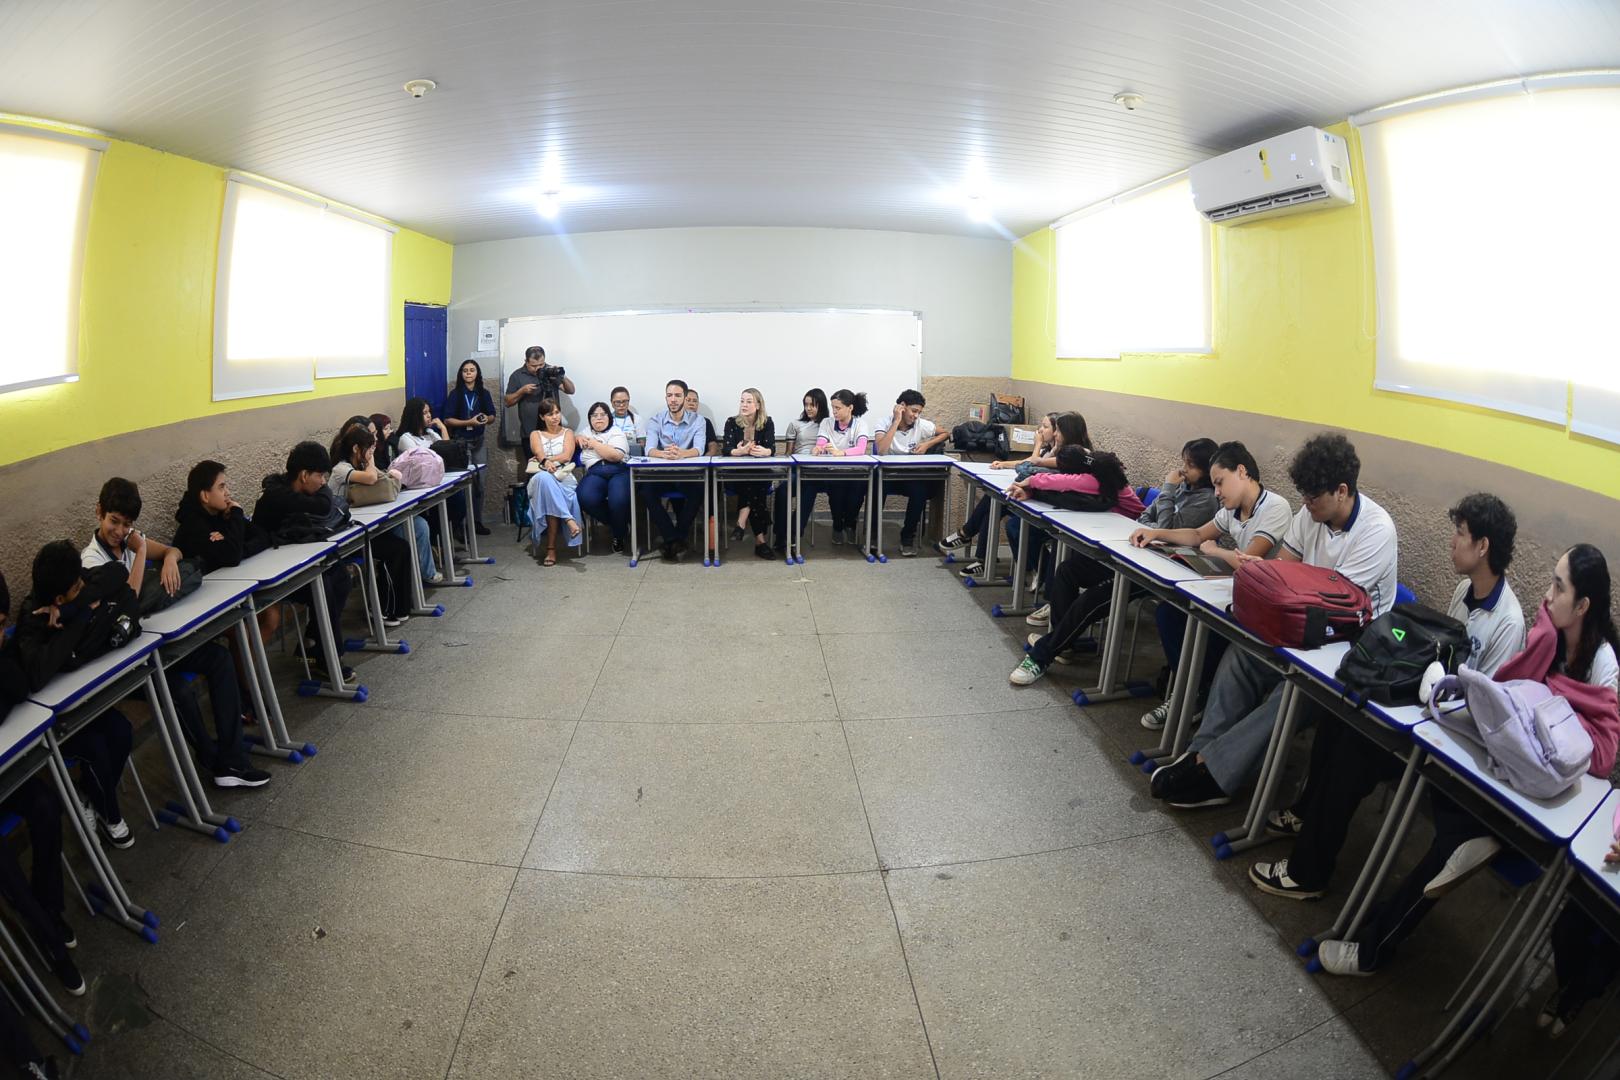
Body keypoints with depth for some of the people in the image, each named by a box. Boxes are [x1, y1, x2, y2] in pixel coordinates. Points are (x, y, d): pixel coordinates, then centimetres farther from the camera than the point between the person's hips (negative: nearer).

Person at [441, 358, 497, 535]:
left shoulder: (484, 393, 5)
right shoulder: (455, 394, -5)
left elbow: (492, 416, 11)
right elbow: (447, 420, -9)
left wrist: (487, 419, -12)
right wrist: (469, 422, -20)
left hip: (478, 442, 4)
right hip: (460, 442, -4)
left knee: (479, 483, 5)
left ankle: (478, 521, 14)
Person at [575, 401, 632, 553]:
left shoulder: (616, 432, 10)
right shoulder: (587, 432, 27)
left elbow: (616, 456, -7)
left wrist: (594, 443, 0)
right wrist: (579, 438, 19)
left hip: (619, 471, -3)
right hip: (594, 473, 4)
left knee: (619, 499, -36)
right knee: (586, 499, -32)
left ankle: (619, 533, -4)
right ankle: (617, 525, -6)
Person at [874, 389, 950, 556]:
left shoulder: (922, 425, -2)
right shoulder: (885, 423, -10)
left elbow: (946, 434, 12)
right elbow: (881, 451, -27)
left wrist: (927, 444, -7)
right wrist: (897, 421, -24)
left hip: (912, 476, 2)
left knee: (920, 491, -30)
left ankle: (908, 536, -9)